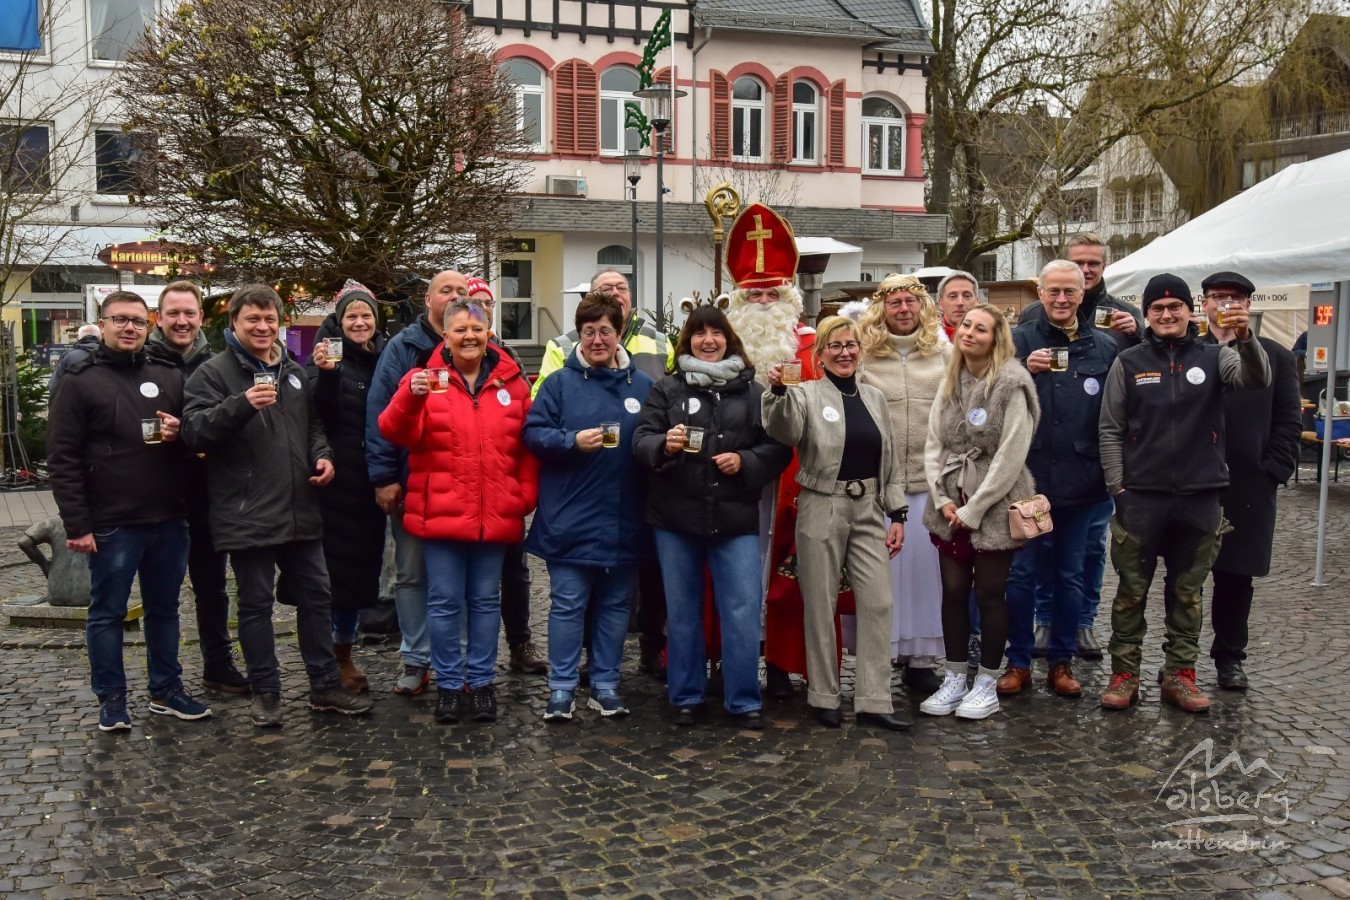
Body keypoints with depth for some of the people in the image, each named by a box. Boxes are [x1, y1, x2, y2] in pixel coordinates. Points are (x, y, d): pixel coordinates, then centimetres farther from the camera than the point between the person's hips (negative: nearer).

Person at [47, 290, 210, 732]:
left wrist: (181, 432, -6)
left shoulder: (169, 376, 9)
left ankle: (167, 690, 27)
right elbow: (62, 459, -6)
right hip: (111, 524, -4)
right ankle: (111, 699, 20)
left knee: (164, 609, 14)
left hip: (169, 519, 4)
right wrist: (77, 524, -12)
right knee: (107, 613, 7)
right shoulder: (79, 381, -3)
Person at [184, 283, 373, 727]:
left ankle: (325, 685, 23)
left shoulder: (293, 371, 15)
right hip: (247, 515, -6)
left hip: (300, 509, 6)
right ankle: (265, 693, 18)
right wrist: (242, 404, -30)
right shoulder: (213, 373, -5)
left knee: (315, 597, 11)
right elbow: (195, 432, -16)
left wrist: (321, 454, 5)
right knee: (256, 604, 5)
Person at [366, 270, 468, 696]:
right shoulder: (403, 348, 0)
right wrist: (383, 477, -12)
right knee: (411, 575, 7)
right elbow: (380, 414, -6)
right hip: (411, 483, -1)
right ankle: (416, 661, 18)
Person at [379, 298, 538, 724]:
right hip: (441, 513, -2)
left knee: (485, 602, 11)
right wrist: (411, 397, -29)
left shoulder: (511, 382, 5)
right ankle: (448, 685, 18)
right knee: (444, 602, 5)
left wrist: (526, 494, 0)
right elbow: (396, 433, -11)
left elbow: (527, 446, 9)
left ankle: (481, 682, 22)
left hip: (495, 516, 2)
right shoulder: (425, 378, 0)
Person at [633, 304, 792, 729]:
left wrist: (744, 461, -13)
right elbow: (640, 439, -2)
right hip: (675, 518, 1)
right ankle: (687, 697, 24)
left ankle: (744, 700, 13)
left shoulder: (752, 391, 6)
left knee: (743, 612, -2)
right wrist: (664, 444, -22)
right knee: (682, 611, 10)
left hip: (736, 518, 0)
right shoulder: (666, 389, 5)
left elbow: (778, 447, 4)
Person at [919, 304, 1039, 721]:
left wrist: (973, 510, -13)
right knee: (953, 591, 8)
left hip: (993, 507, -5)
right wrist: (942, 499, -4)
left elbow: (1010, 457, -15)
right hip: (950, 505, 5)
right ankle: (954, 678, 20)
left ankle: (986, 684, 16)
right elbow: (934, 444, 8)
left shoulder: (1012, 385, -11)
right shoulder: (950, 383, 9)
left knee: (988, 594, 3)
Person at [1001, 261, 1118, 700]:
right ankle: (1018, 661, 16)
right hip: (1028, 478, -2)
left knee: (1070, 576, 11)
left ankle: (1061, 662, 23)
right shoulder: (1020, 341, 0)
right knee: (1023, 574, 4)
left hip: (1081, 483, 2)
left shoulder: (1104, 348, 6)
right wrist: (1024, 371, -25)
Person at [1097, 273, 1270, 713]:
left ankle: (1180, 674, 20)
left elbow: (1256, 379, -16)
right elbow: (1111, 430, 3)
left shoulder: (1214, 357, 4)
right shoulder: (1129, 362, 2)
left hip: (1200, 497, 1)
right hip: (1140, 496, -1)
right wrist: (1117, 487, -4)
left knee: (1188, 592, 10)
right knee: (1132, 590, 4)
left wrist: (1246, 339, -34)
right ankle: (1124, 673, 13)